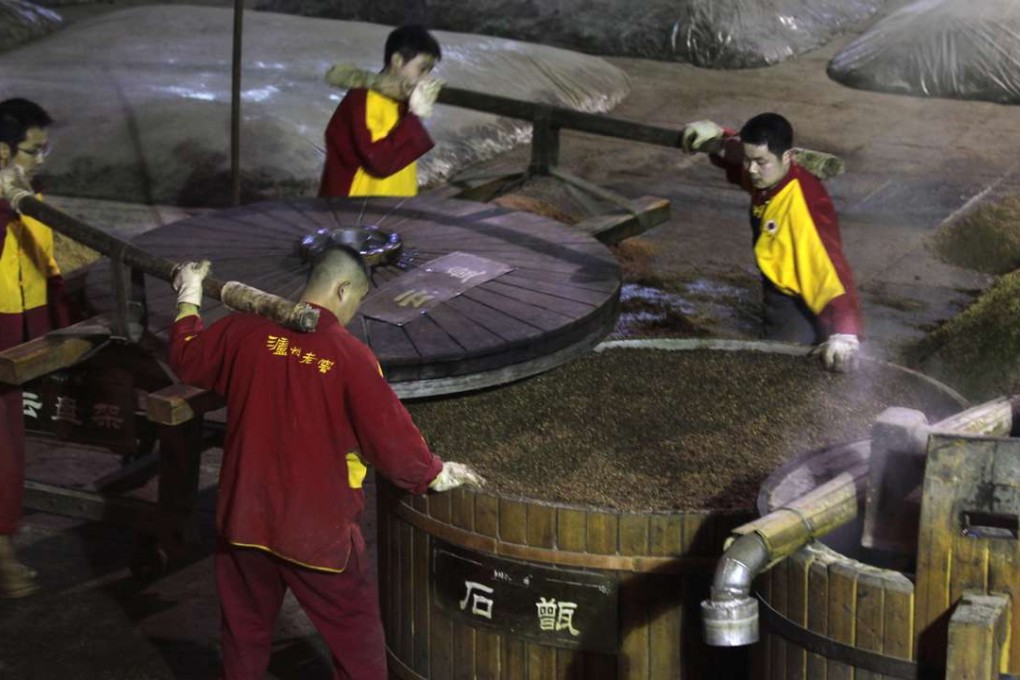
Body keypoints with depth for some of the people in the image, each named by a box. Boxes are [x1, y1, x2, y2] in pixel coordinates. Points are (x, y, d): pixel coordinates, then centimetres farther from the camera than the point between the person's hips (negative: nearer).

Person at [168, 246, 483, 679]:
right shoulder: (350, 356, -17)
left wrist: (188, 298, 30)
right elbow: (391, 436, -11)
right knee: (357, 643, 10)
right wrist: (436, 474, 7)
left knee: (245, 632, 21)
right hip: (317, 530, -4)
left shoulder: (246, 330, -4)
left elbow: (187, 361, 15)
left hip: (246, 518, 5)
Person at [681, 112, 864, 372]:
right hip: (778, 298, 9)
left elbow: (831, 267, -44)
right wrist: (716, 141, -4)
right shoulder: (765, 177, -7)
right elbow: (735, 153, 19)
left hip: (801, 309, -9)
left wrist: (844, 332, -55)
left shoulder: (805, 203, -33)